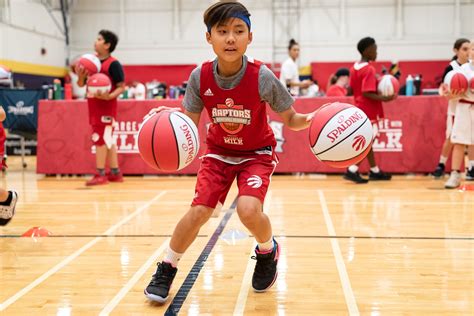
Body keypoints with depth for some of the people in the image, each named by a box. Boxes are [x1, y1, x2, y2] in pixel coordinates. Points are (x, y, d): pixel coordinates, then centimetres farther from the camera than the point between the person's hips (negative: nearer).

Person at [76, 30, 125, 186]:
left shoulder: (113, 64, -11)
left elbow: (121, 87, -12)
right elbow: (81, 84, 14)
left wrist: (109, 96, -27)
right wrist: (81, 76, -7)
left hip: (106, 106, -8)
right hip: (94, 106, 8)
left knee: (100, 138, -8)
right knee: (107, 139, 11)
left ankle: (100, 174, -2)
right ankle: (115, 173, 18)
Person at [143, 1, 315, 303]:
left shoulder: (262, 77, -24)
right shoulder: (200, 77, -18)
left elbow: (291, 119, -11)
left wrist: (312, 119, -32)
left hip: (257, 153, -2)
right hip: (219, 152, 2)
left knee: (248, 210, -24)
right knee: (199, 211, -10)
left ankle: (268, 251, 13)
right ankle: (166, 269, 16)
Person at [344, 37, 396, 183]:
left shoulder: (354, 67, 9)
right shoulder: (369, 69, -17)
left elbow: (351, 89, 13)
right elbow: (366, 93, -24)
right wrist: (384, 98, -22)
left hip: (360, 108, 9)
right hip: (369, 110, -9)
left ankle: (375, 170, 24)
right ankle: (352, 170, -7)